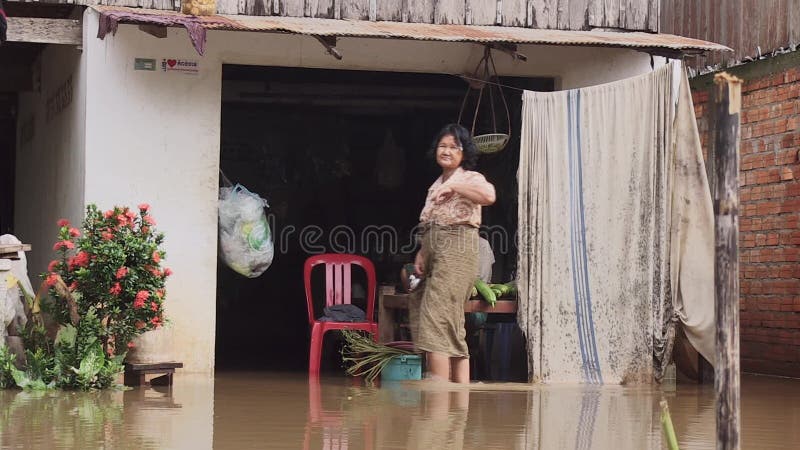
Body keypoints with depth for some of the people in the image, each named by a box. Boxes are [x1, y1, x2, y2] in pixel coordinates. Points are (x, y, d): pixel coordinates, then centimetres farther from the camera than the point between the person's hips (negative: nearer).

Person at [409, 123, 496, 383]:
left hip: (456, 252, -9)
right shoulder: (436, 185, 23)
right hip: (435, 253, 9)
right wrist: (422, 254, 11)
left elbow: (489, 195, -24)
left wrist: (454, 187, -20)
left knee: (436, 318, -16)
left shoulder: (469, 178, -1)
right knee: (453, 329, 8)